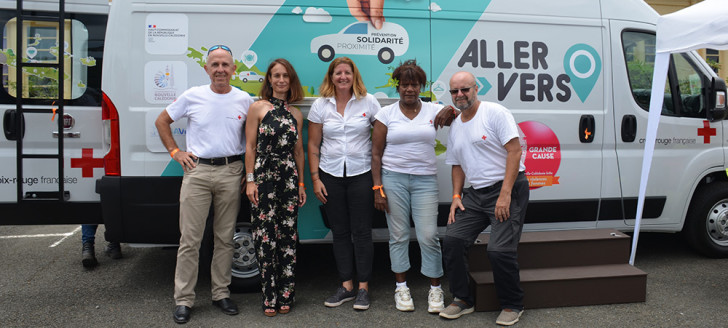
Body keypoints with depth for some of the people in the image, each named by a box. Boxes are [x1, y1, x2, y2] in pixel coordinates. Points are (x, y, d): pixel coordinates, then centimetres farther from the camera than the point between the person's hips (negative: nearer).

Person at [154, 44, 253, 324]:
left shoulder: (244, 100, 5)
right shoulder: (192, 96, 2)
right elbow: (162, 121, 13)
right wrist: (175, 152, 3)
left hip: (230, 172, 2)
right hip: (197, 171, -1)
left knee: (225, 238, 9)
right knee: (190, 239, 0)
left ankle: (221, 294, 23)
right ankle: (184, 300, 11)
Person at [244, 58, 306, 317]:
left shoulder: (296, 114, 12)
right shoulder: (258, 108, 2)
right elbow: (250, 146, -1)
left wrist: (301, 184, 12)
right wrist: (250, 180, -7)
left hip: (289, 179, 3)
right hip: (263, 178, -3)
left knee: (288, 236, 5)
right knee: (266, 236, -2)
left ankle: (286, 295, 15)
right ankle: (270, 297, 9)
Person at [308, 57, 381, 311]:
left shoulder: (368, 102, 1)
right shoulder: (320, 105, 5)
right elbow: (313, 145, 7)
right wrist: (315, 179, 1)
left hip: (361, 174, -2)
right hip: (331, 176, 2)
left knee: (361, 232, 1)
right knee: (340, 233, 8)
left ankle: (363, 288, 12)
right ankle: (346, 286, 20)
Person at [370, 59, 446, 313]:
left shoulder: (433, 110, 7)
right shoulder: (386, 113, 3)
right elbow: (376, 153, 2)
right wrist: (378, 188, -4)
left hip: (425, 180, 0)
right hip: (393, 178, 0)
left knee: (429, 236, -2)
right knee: (398, 235, 6)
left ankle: (435, 289, 14)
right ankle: (401, 287, 21)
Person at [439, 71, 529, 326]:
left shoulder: (495, 113, -8)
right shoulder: (455, 127, 15)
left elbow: (514, 150, -15)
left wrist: (505, 194, -20)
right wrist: (456, 196, 7)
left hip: (508, 188, -7)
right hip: (475, 193, 7)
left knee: (499, 250, -17)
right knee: (452, 241, -5)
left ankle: (512, 306, 8)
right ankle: (463, 300, 13)